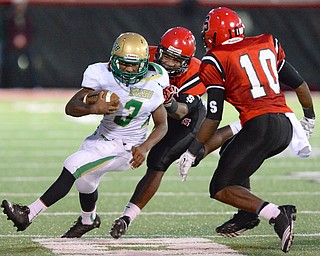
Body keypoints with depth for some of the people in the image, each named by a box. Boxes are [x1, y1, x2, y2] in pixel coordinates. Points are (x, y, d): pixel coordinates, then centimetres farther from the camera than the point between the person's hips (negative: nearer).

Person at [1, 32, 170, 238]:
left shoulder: (153, 87, -17)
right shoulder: (103, 76, -15)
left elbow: (162, 125, -3)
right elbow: (71, 107, -20)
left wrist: (145, 147, -20)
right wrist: (92, 109, -41)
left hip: (127, 149, -4)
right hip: (102, 138, 4)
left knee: (75, 166, -20)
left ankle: (30, 214, -23)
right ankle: (88, 220, 50)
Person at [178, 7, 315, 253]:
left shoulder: (215, 61, 2)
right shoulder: (267, 44, 17)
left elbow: (213, 118, -1)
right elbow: (299, 84, 23)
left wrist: (192, 151, 8)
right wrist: (309, 117, 39)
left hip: (260, 126, -7)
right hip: (286, 124, 7)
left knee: (220, 189, 2)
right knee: (232, 155, 30)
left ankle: (277, 216, -18)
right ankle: (247, 215, 15)